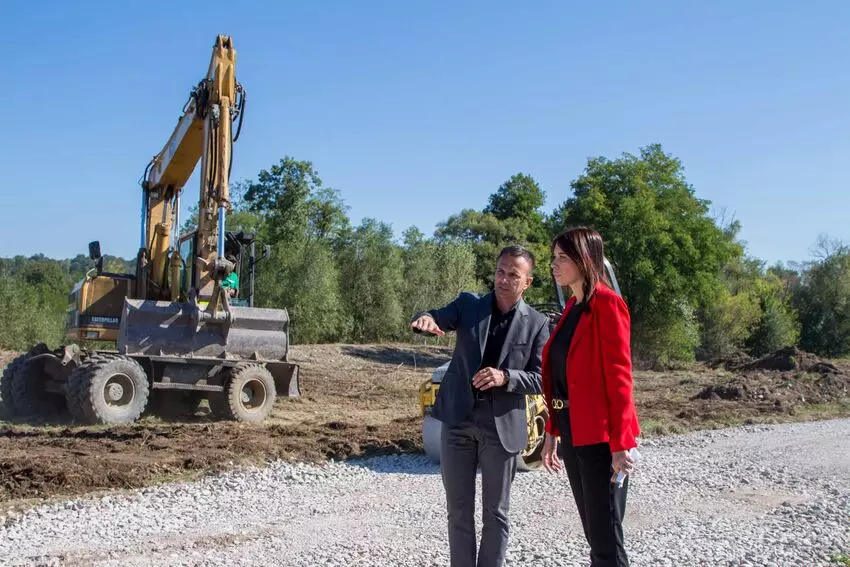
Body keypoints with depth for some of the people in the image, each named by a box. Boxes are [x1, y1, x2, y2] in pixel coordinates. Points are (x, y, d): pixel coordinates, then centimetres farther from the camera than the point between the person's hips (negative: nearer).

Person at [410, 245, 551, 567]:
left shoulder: (536, 323, -2)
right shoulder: (468, 304, 2)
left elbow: (541, 380, -4)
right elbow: (437, 318, -14)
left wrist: (505, 377, -21)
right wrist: (426, 319, -38)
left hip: (501, 428, -1)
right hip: (458, 423, 1)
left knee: (495, 514, 12)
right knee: (459, 511, 12)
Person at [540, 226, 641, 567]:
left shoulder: (606, 303, -12)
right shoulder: (571, 307, 14)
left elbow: (619, 376, -17)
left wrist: (620, 443, -19)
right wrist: (552, 432, 15)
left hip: (600, 435, -9)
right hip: (572, 432, 9)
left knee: (606, 536, -1)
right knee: (592, 532, 16)